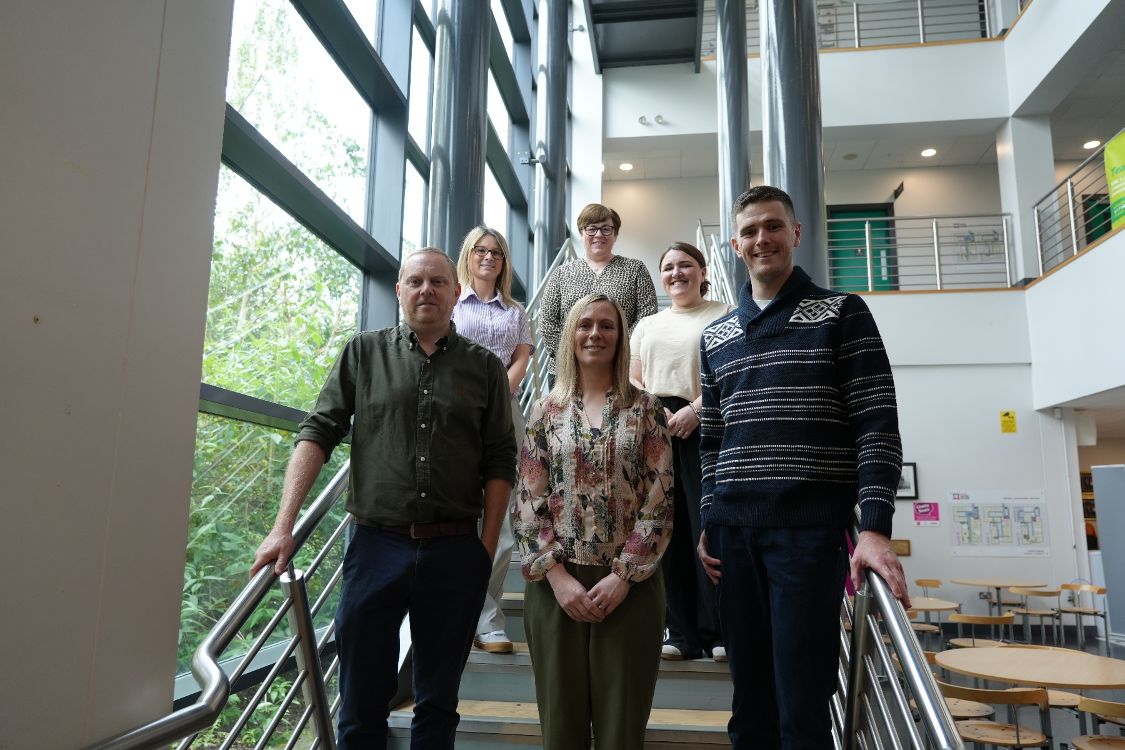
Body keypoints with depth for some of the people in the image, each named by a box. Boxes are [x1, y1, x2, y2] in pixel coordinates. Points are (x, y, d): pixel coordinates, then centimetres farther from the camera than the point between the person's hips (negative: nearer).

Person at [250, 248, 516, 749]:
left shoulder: (485, 366, 6)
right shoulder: (364, 352, 6)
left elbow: (499, 462, 5)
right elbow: (318, 433, -1)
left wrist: (488, 547, -2)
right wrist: (284, 526, -9)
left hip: (456, 552, 1)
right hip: (377, 545, 0)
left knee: (437, 704, 14)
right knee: (361, 706, 10)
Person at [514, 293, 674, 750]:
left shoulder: (645, 409, 3)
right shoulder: (547, 411, 6)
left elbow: (659, 499, -3)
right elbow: (529, 503, 1)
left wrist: (622, 576, -10)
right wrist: (557, 577, -9)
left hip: (629, 584, -1)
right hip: (555, 583, 1)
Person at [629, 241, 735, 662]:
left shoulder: (723, 316, 6)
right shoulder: (647, 326, 22)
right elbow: (633, 381, 17)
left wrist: (695, 409, -15)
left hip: (704, 428, -4)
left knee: (708, 528, -7)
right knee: (668, 531, 4)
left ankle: (719, 632, 6)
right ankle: (682, 633, 13)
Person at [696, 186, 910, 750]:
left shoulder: (842, 313, 3)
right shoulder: (716, 337, 15)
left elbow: (878, 427, -5)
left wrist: (875, 527, -15)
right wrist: (708, 523, 9)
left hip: (810, 527, -4)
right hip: (735, 532, 4)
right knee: (749, 702, 11)